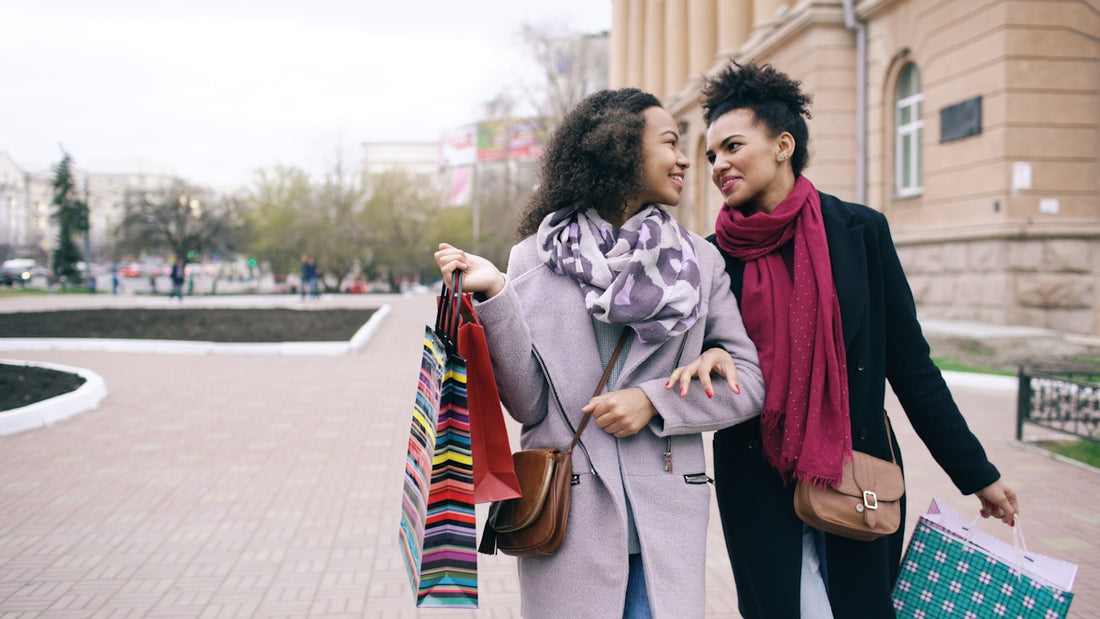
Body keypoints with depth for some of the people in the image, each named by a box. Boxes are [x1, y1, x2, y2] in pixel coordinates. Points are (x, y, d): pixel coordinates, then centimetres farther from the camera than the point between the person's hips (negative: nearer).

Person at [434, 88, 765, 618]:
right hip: (565, 515, -1)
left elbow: (748, 381, 5)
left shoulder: (699, 260, 7)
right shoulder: (534, 258, 1)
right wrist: (495, 297, -14)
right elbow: (529, 404, -3)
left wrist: (655, 400, -9)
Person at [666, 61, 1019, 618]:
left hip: (860, 477, 0)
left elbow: (909, 361, 2)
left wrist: (975, 472, 4)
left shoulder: (859, 230, -3)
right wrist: (709, 358, -18)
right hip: (758, 485, 0)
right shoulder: (714, 255, -1)